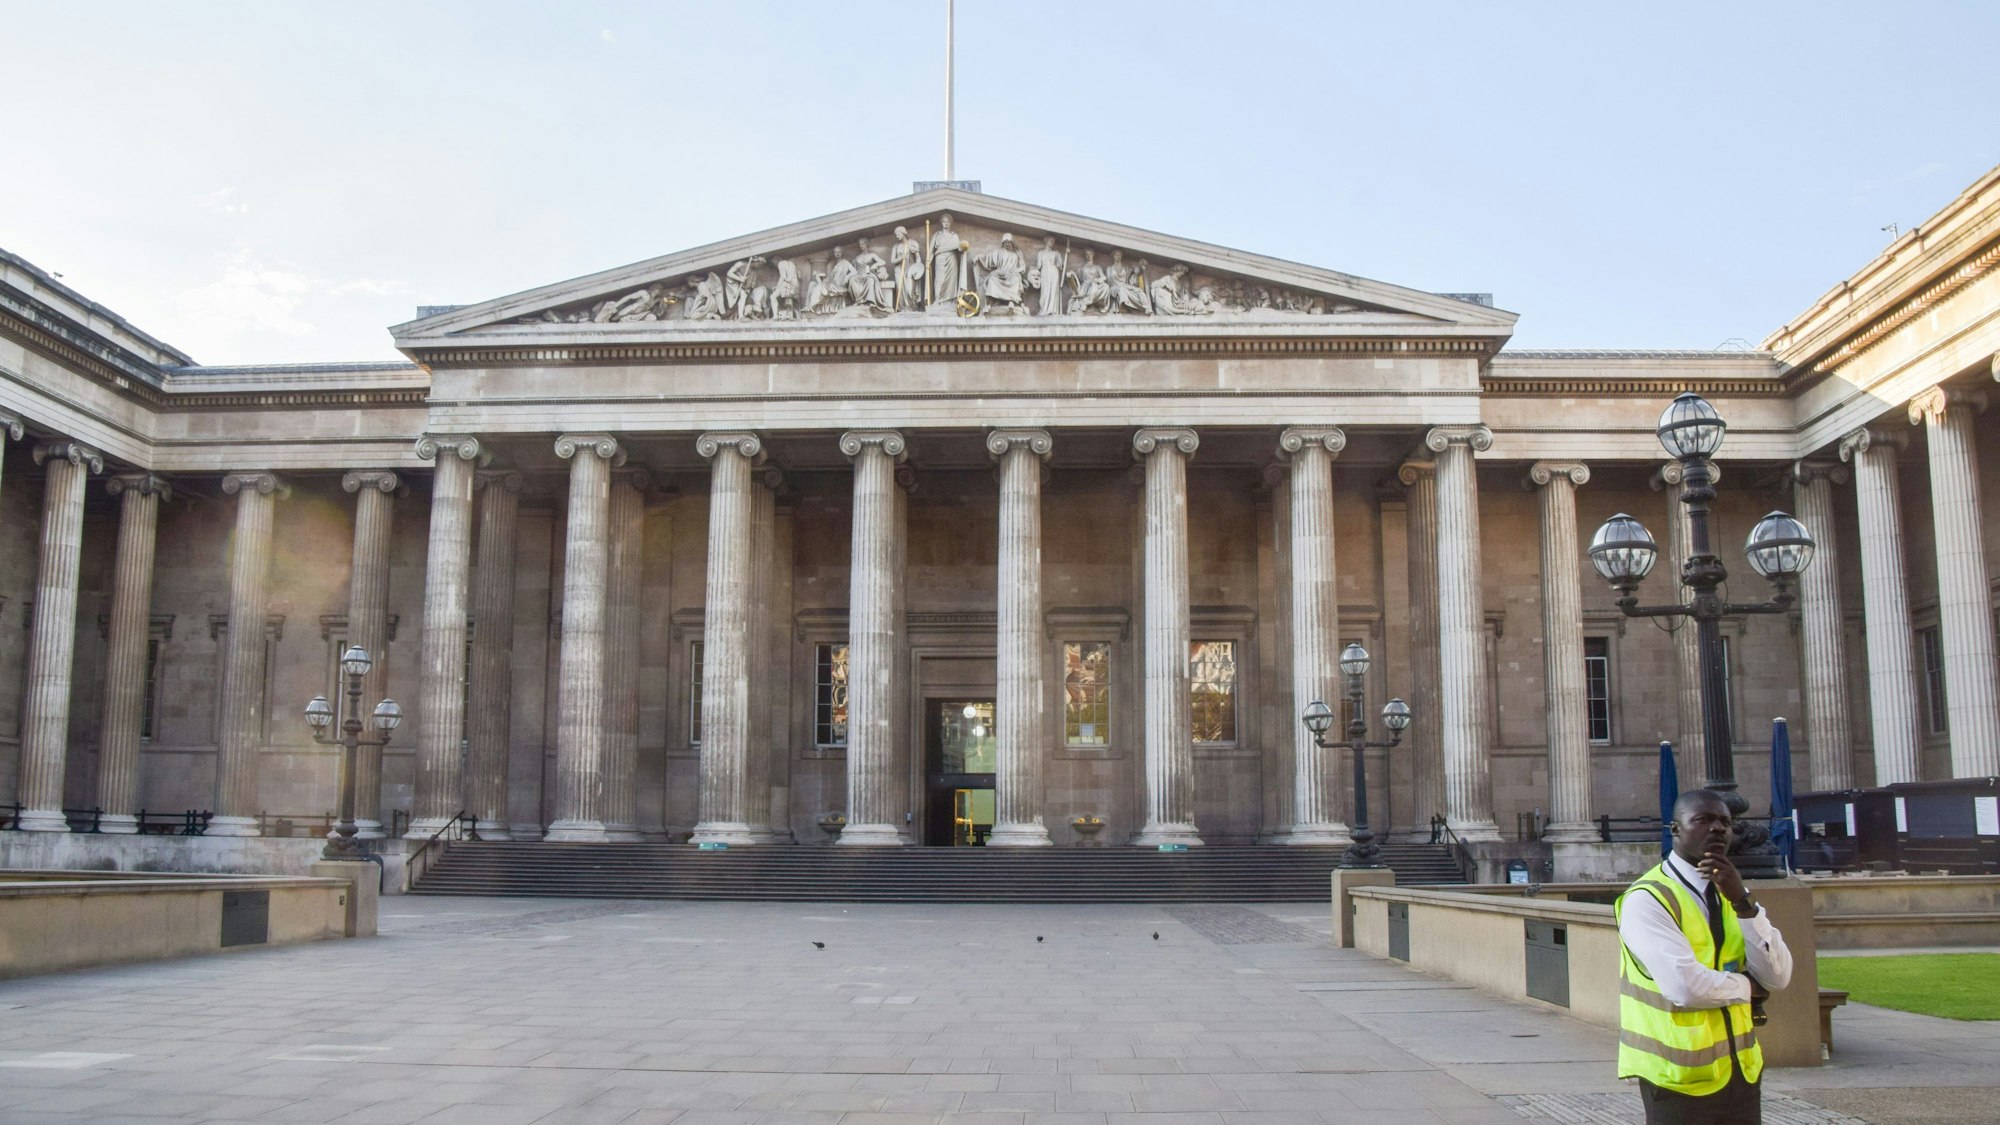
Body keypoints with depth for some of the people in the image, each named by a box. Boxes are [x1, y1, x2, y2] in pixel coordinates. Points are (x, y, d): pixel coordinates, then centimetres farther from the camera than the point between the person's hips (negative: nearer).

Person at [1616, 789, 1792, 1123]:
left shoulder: (1731, 892, 8)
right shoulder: (1646, 900, -14)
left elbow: (1777, 977, -2)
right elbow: (1685, 987, -25)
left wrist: (1742, 901, -13)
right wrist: (1747, 986, -7)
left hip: (1741, 1071, 6)